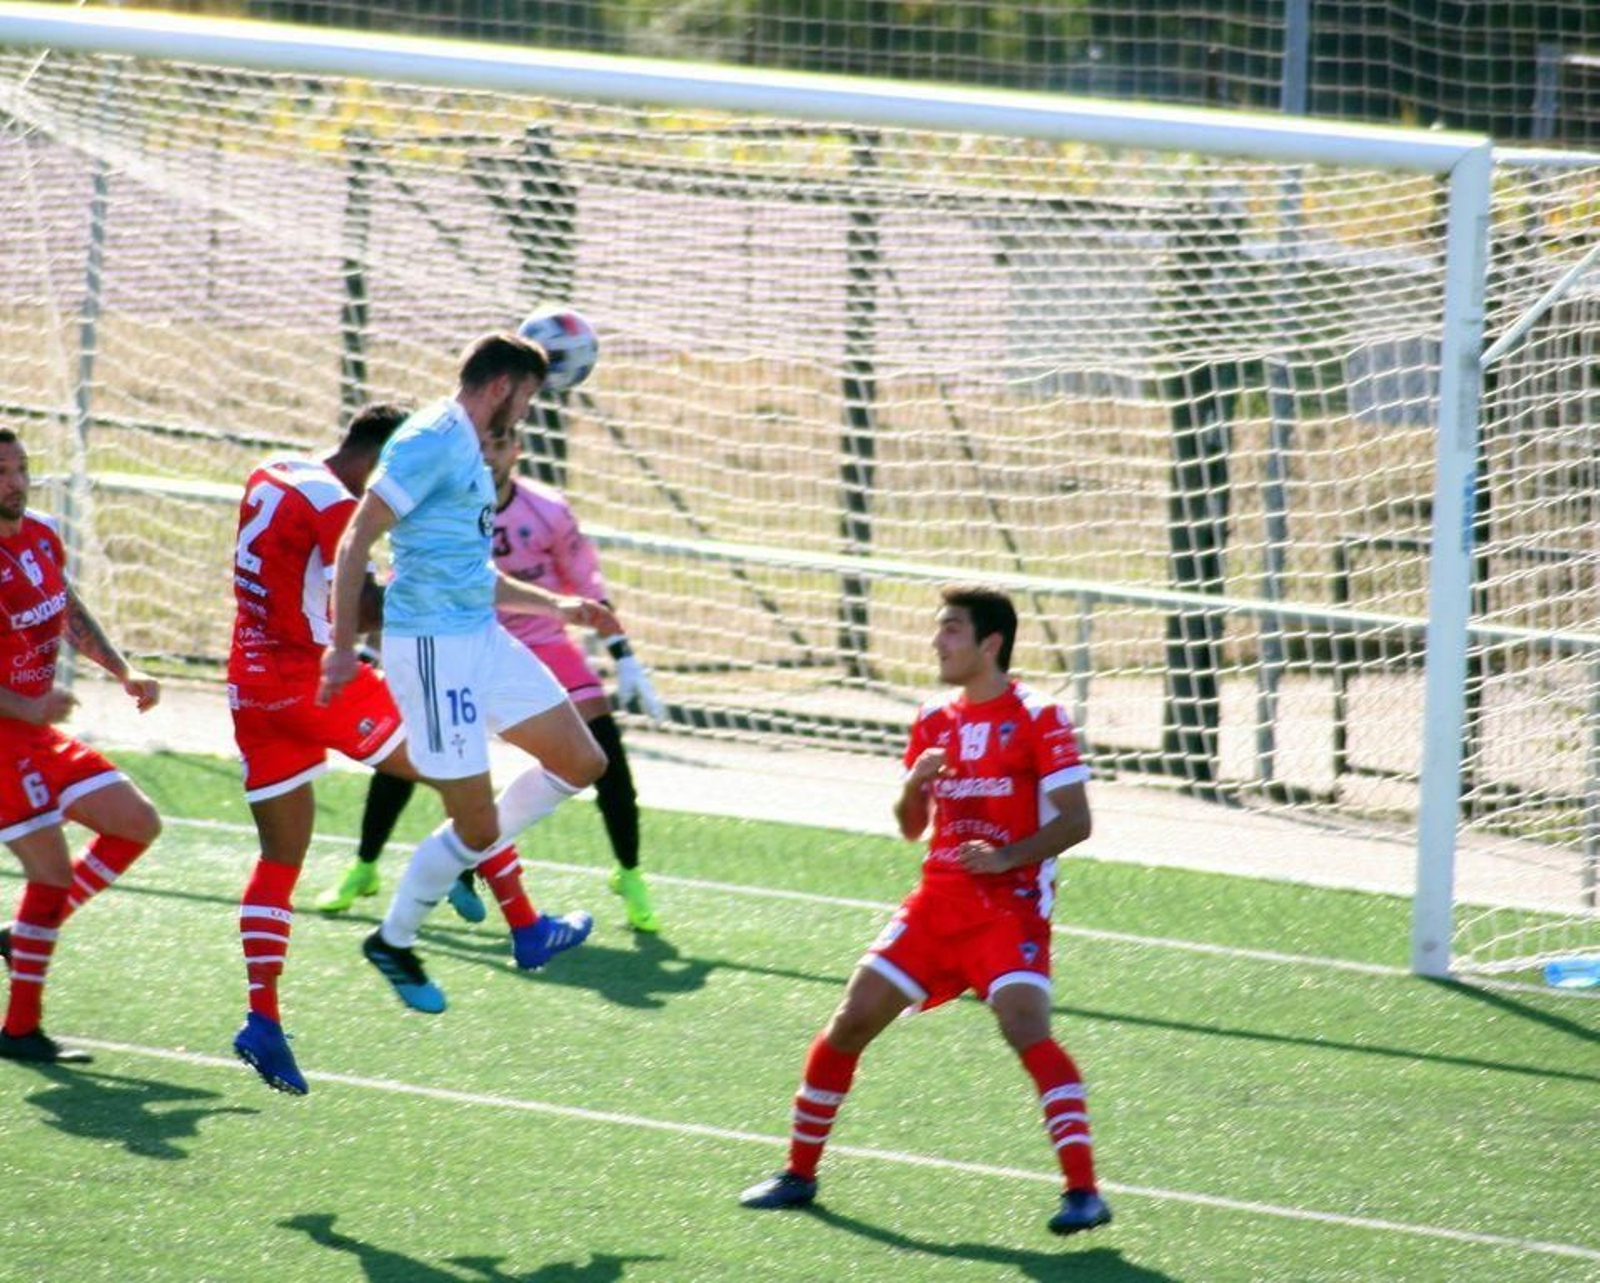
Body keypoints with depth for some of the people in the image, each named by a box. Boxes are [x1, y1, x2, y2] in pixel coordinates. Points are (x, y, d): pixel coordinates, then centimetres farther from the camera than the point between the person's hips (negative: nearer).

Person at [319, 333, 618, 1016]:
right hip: (432, 645, -10)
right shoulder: (433, 440, -13)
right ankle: (393, 941, 15)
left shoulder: (470, 450, 17)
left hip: (482, 638, 10)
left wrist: (556, 606, 26)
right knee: (476, 823, -6)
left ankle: (467, 860, 24)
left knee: (581, 761, 10)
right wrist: (342, 647, -22)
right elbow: (355, 543, -17)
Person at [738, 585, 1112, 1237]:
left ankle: (1082, 1190, -24)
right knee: (852, 1019, 2)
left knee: (1026, 1027, -25)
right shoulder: (934, 722, 11)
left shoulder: (1036, 718, -8)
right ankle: (799, 1172, 17)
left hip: (1010, 904, -6)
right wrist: (915, 784, -5)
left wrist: (1006, 857, -24)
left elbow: (1075, 820, -11)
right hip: (938, 902, 6)